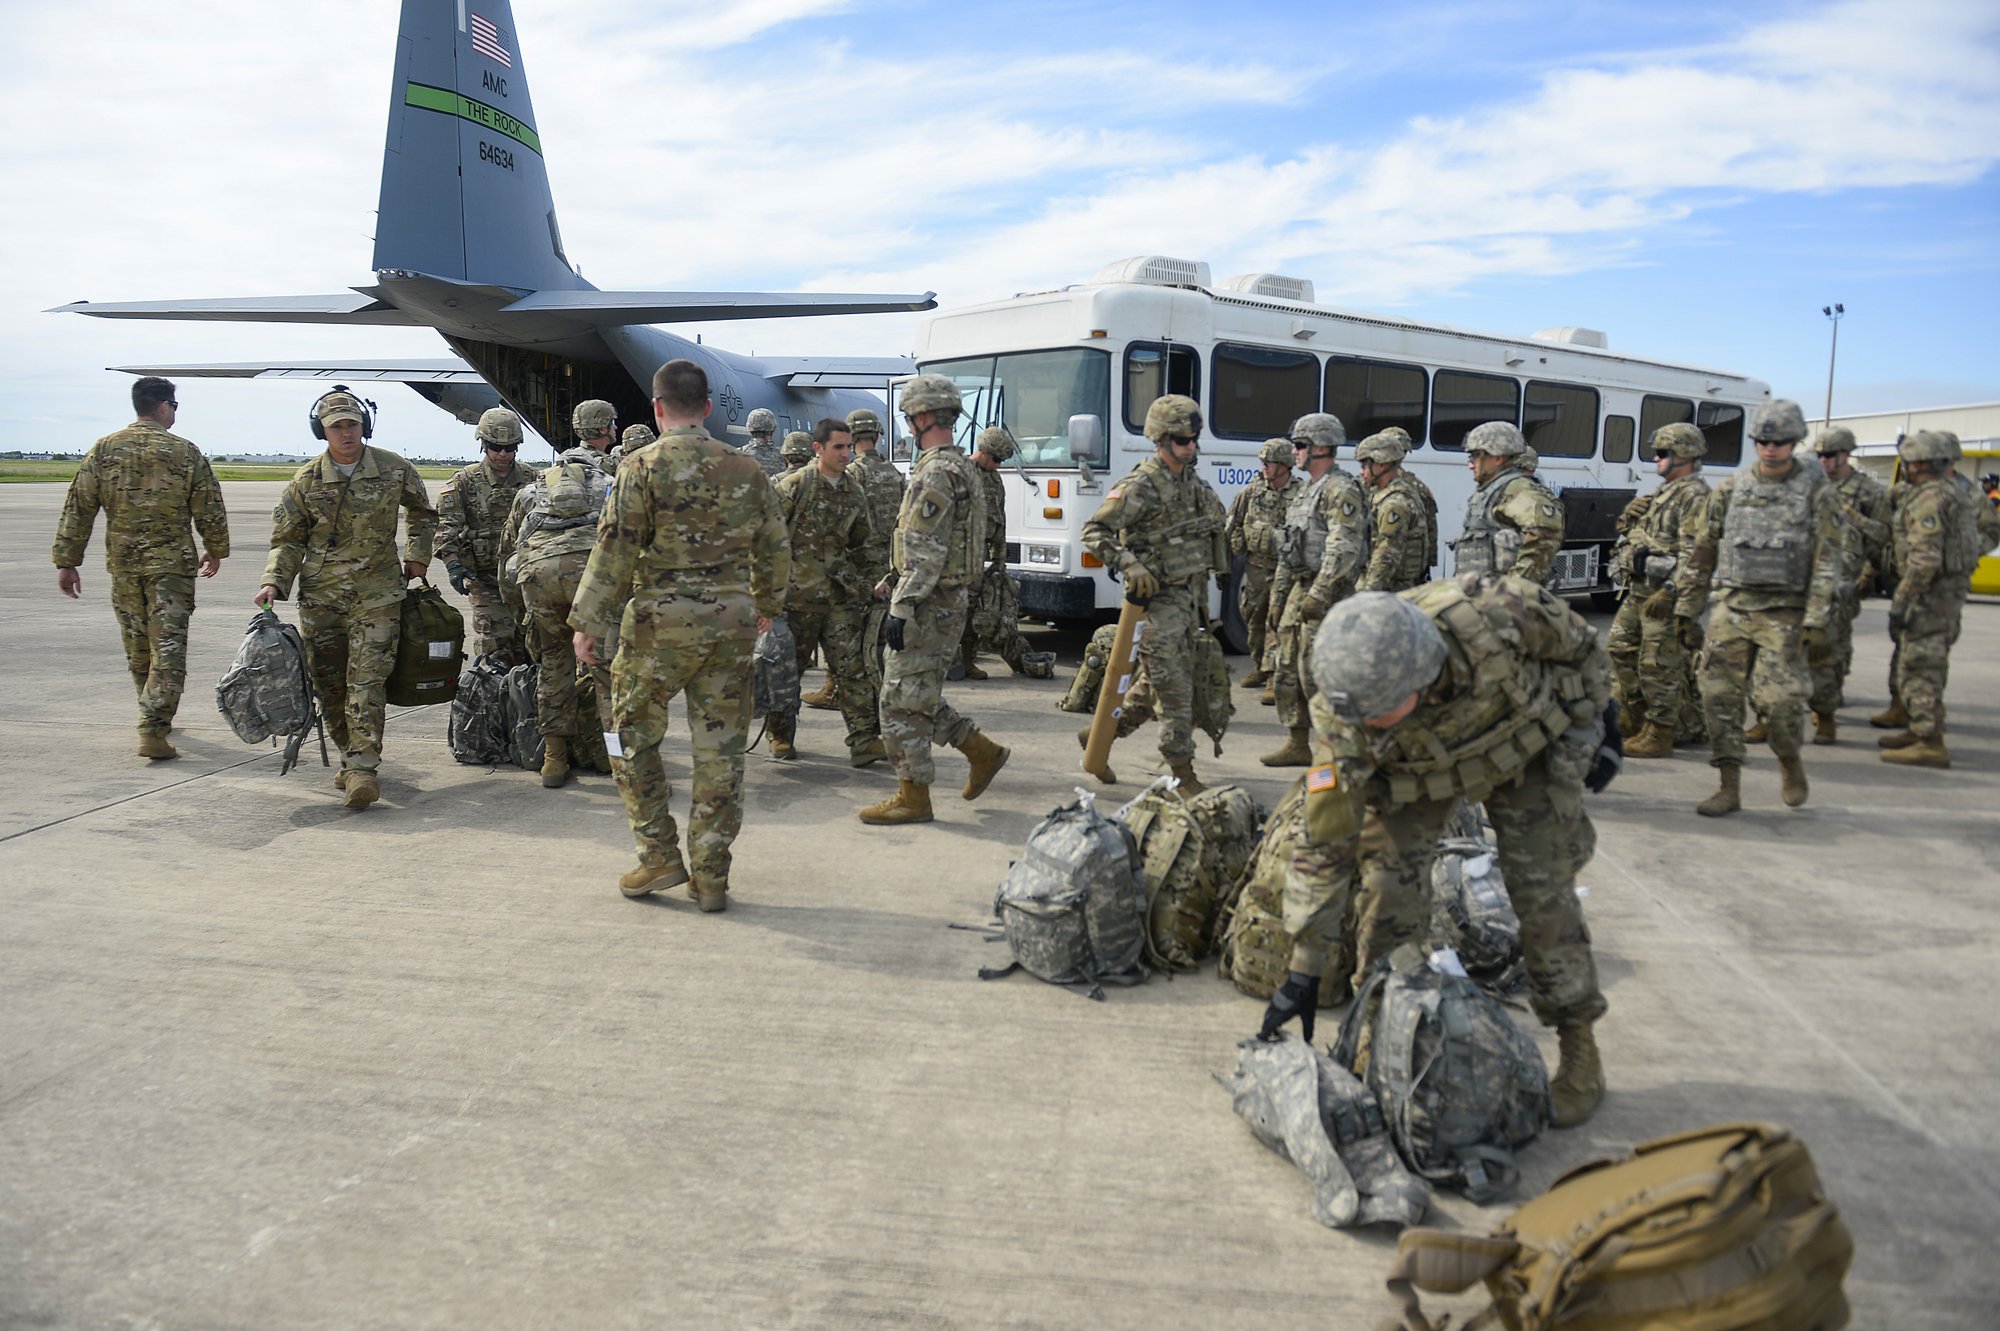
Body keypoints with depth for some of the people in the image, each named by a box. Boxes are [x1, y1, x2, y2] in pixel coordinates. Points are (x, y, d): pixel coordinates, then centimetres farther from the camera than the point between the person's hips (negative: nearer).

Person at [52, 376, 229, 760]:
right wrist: (215, 551, 17)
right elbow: (210, 510, 0)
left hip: (123, 564, 4)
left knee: (137, 648, 17)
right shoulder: (185, 452, -4)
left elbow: (78, 508, 2)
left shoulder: (105, 449, 3)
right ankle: (153, 731, -12)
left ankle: (156, 717, 32)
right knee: (168, 648, -3)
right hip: (172, 565, -3)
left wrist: (66, 562, 7)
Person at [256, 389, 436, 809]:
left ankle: (363, 768, -13)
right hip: (320, 595, 2)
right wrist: (274, 583, -6)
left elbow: (423, 513, 20)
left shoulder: (394, 470, 1)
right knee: (328, 683, 7)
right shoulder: (306, 481, 2)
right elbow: (288, 539, 7)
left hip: (376, 592, -2)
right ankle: (350, 756, 23)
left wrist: (417, 555, 11)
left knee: (367, 681, -11)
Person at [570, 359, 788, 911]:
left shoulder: (643, 466, -6)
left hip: (660, 621, -4)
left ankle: (661, 856, 13)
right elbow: (773, 548, 13)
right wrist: (766, 605, 28)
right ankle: (710, 877, 12)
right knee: (719, 748, 7)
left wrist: (589, 622, -3)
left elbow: (615, 548, -8)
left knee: (634, 736, 13)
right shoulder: (745, 468, 6)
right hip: (732, 622, 4)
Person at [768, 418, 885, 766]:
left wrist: (875, 580, 13)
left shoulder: (854, 493, 10)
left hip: (840, 595, 4)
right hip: (797, 595, -4)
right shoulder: (793, 486, -6)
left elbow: (862, 545, 21)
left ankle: (864, 741, -4)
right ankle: (781, 737, 23)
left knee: (853, 668, -4)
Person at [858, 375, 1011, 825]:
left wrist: (901, 607, -22)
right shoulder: (961, 467, 16)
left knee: (903, 700, -2)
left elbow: (926, 553, -23)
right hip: (947, 601, 10)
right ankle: (983, 751, 23)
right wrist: (894, 579, 24)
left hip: (929, 606, -10)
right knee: (918, 696, 18)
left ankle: (912, 797, 6)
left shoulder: (935, 473, -17)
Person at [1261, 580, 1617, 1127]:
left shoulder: (1493, 610, -41)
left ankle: (1579, 1046, 13)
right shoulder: (1343, 717, -35)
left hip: (1525, 742, 0)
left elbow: (1577, 643, -16)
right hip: (1414, 770, 1)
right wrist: (1305, 970, -25)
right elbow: (1325, 840, -27)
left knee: (1543, 890, -5)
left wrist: (1596, 724, -3)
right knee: (1390, 888, -11)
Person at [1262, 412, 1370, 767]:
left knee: (1316, 672, -9)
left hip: (1327, 593, -10)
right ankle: (1297, 745, 17)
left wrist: (1318, 594, -24)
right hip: (1301, 588, 10)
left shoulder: (1341, 491, -13)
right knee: (1287, 670, 10)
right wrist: (1279, 589, 20)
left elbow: (1344, 549, -21)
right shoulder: (1306, 490, 19)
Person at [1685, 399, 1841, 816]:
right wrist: (1688, 606, 11)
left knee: (1775, 697, -10)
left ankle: (1790, 762, 21)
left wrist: (1815, 620, -11)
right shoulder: (1730, 488, 8)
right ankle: (1729, 788, 6)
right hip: (1732, 606, 3)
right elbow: (1704, 550, 13)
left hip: (1783, 612, -3)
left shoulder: (1816, 491, 0)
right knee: (1719, 694, -2)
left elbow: (1827, 560, -4)